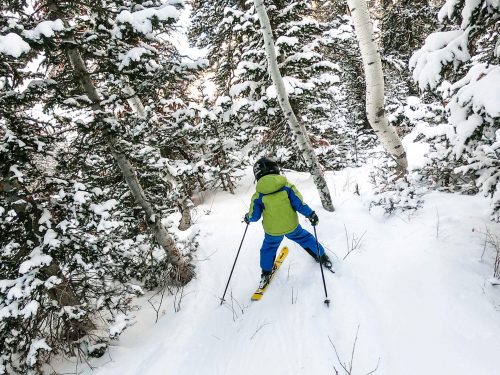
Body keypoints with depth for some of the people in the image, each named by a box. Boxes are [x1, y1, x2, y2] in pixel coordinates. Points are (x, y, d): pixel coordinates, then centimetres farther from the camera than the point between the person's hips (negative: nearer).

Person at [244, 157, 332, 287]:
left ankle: (265, 274, 33)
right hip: (292, 226, 1)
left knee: (268, 248, 25)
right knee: (305, 238, 25)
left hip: (272, 231, 0)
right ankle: (322, 258, 40)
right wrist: (311, 214, -1)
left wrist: (248, 218, 16)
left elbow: (254, 216, -6)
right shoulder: (287, 186, -15)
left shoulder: (258, 195, -14)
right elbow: (299, 204, -14)